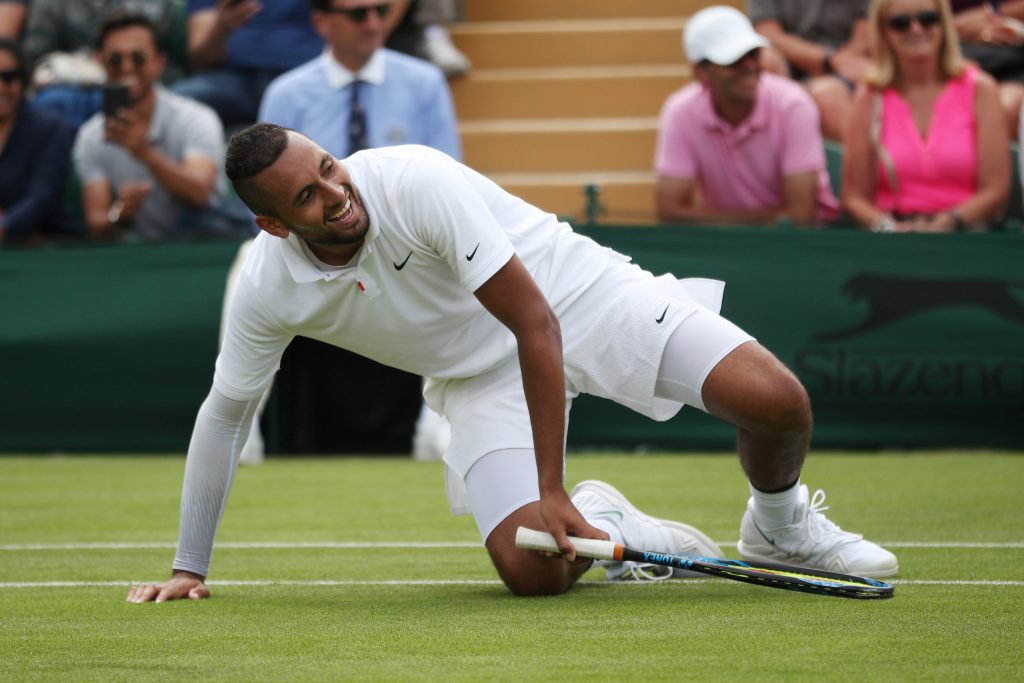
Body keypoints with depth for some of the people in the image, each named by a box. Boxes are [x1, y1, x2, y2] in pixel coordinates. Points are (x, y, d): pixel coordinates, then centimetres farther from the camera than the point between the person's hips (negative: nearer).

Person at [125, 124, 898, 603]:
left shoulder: (416, 182, -29)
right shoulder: (267, 292, -16)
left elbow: (538, 325, -28)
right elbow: (224, 414, 2)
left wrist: (552, 492, -28)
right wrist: (190, 569, 3)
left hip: (578, 292, -3)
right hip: (480, 375, 3)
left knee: (777, 402, -22)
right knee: (531, 570, -22)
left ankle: (781, 527, 12)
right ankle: (609, 527, 14)